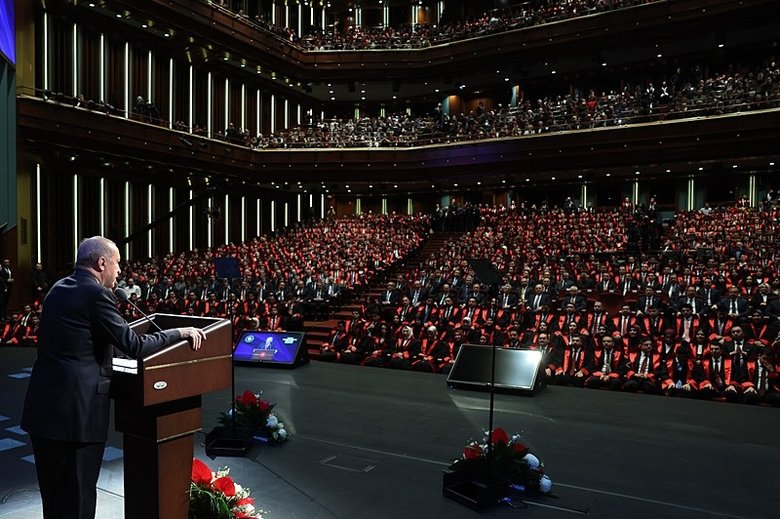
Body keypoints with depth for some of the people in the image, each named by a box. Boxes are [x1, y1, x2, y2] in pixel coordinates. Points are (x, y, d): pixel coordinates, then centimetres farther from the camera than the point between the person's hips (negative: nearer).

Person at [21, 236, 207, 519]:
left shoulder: (59, 289, 11)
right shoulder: (96, 294, -15)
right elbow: (134, 346, -16)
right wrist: (180, 332, -6)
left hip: (43, 406, 9)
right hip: (77, 411, -9)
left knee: (53, 495, 21)